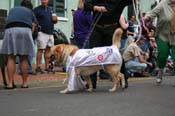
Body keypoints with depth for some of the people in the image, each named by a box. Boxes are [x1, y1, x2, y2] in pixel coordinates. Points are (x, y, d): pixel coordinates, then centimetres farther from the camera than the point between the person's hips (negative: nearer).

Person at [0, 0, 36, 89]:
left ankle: (10, 83, -7)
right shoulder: (30, 12, 25)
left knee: (11, 58, 0)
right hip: (25, 30, -1)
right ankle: (24, 83, 7)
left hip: (10, 30, 1)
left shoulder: (12, 10, 31)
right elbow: (33, 25, 20)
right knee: (24, 59, 6)